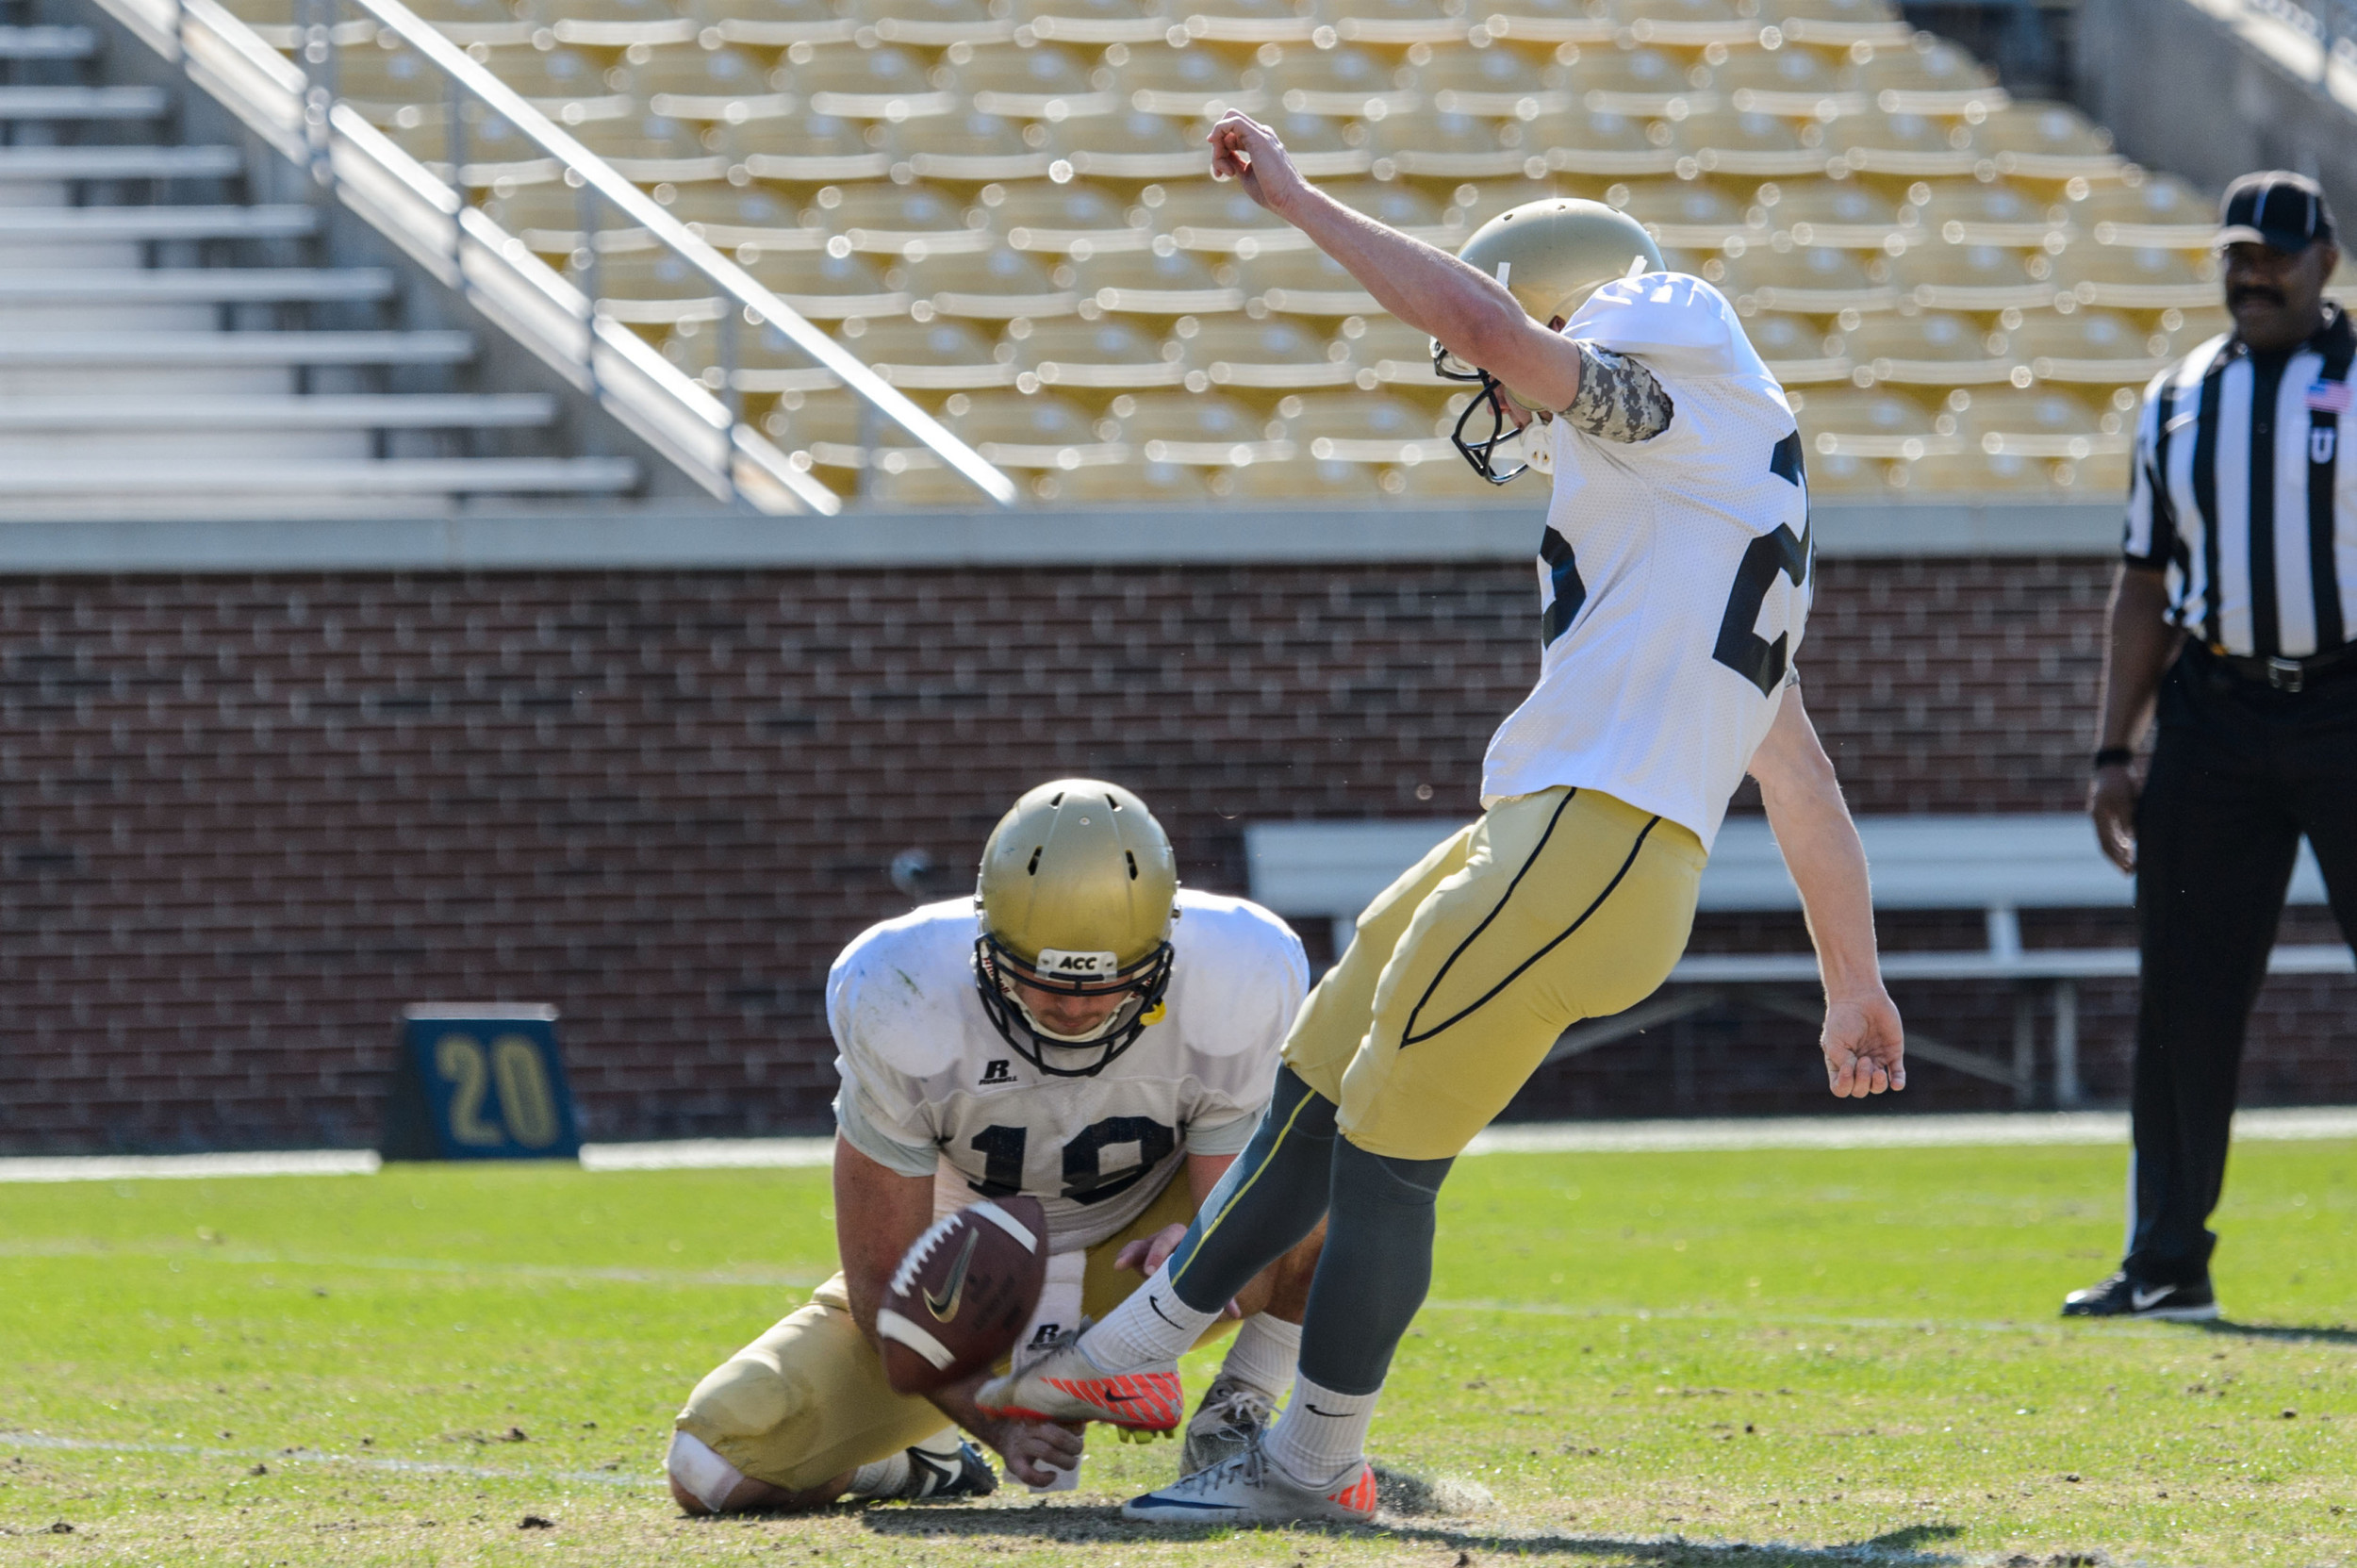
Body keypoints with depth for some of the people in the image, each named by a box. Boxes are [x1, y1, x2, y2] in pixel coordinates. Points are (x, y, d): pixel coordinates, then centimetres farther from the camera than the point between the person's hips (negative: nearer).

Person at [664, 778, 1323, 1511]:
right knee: (713, 1470, -18)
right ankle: (923, 1454, 18)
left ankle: (1238, 1413, -3)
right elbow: (885, 1280, -23)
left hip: (1139, 1260, 0)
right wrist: (997, 1421, -38)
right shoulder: (905, 1008, -30)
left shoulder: (1231, 991, -28)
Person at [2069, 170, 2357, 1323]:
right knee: (2184, 998, 4)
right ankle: (2166, 1260, 12)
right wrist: (2115, 751, 10)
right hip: (2215, 717, 4)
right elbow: (2147, 586, 16)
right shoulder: (2180, 398, 13)